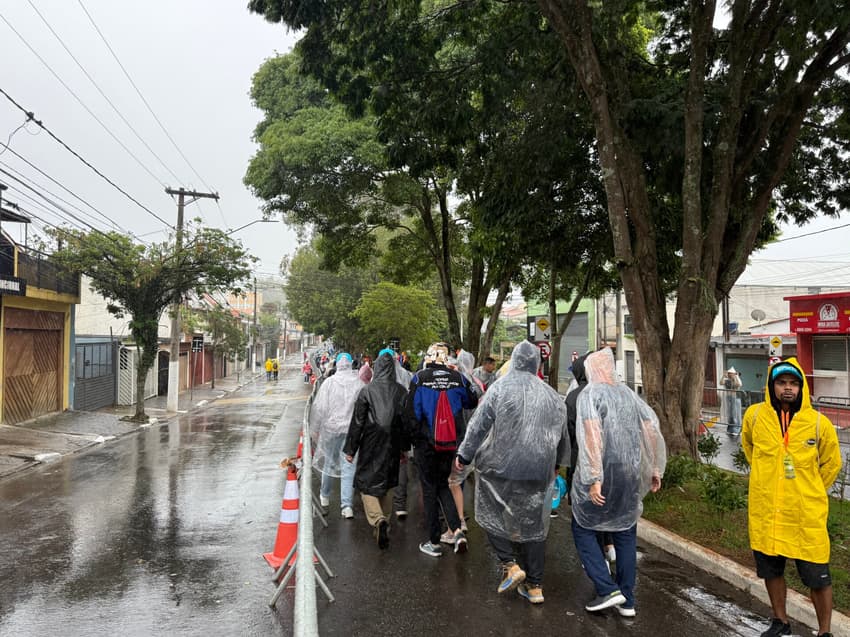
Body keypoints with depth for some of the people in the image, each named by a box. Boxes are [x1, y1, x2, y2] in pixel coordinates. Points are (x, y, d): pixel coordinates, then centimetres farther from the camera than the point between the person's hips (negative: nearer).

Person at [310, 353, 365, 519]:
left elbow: (319, 408, -7)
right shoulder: (360, 383, -5)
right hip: (353, 430, 0)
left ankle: (324, 496, 36)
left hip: (331, 427, 0)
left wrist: (314, 429, 3)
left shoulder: (329, 382, -8)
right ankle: (347, 505, -2)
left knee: (328, 461, 18)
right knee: (349, 466, 3)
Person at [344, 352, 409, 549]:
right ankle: (384, 521, 27)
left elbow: (357, 421, -8)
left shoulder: (367, 391, -9)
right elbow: (407, 420, 5)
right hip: (393, 445, 4)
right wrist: (405, 447, 15)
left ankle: (378, 520, -18)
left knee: (366, 483, 2)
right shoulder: (401, 391, -1)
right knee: (388, 483, 18)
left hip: (371, 444, -3)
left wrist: (350, 448, 0)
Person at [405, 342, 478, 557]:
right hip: (452, 443, 3)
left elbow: (411, 412, -10)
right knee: (443, 485, 20)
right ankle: (457, 530, 3)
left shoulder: (419, 378, -11)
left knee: (430, 490, 8)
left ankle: (434, 542, 15)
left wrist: (414, 435, 3)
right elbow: (471, 402, 12)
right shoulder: (457, 377, -3)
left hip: (426, 444, -3)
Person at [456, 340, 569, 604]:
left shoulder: (500, 388, -8)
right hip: (539, 473, 4)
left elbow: (478, 426, -9)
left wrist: (464, 456, 3)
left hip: (501, 468, -4)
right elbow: (563, 437, 17)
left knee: (492, 516, 14)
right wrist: (557, 463, 34)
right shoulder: (553, 396, 7)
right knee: (534, 524, 13)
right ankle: (535, 585, 19)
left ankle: (510, 565, 1)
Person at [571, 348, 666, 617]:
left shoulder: (589, 394, -9)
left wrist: (593, 478, -23)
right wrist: (655, 469, 14)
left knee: (583, 528, 10)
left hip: (602, 473, -6)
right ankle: (627, 600, 21)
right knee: (625, 534, 15)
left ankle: (608, 589, 2)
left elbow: (591, 435, -21)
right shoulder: (628, 393, 9)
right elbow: (652, 430, 7)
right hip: (631, 474, 6)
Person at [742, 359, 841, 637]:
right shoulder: (755, 415, -4)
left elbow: (832, 463, 8)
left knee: (817, 577, 4)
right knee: (771, 570, 16)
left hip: (806, 514, -2)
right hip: (765, 511, 2)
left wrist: (811, 491, 8)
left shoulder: (819, 423, -8)